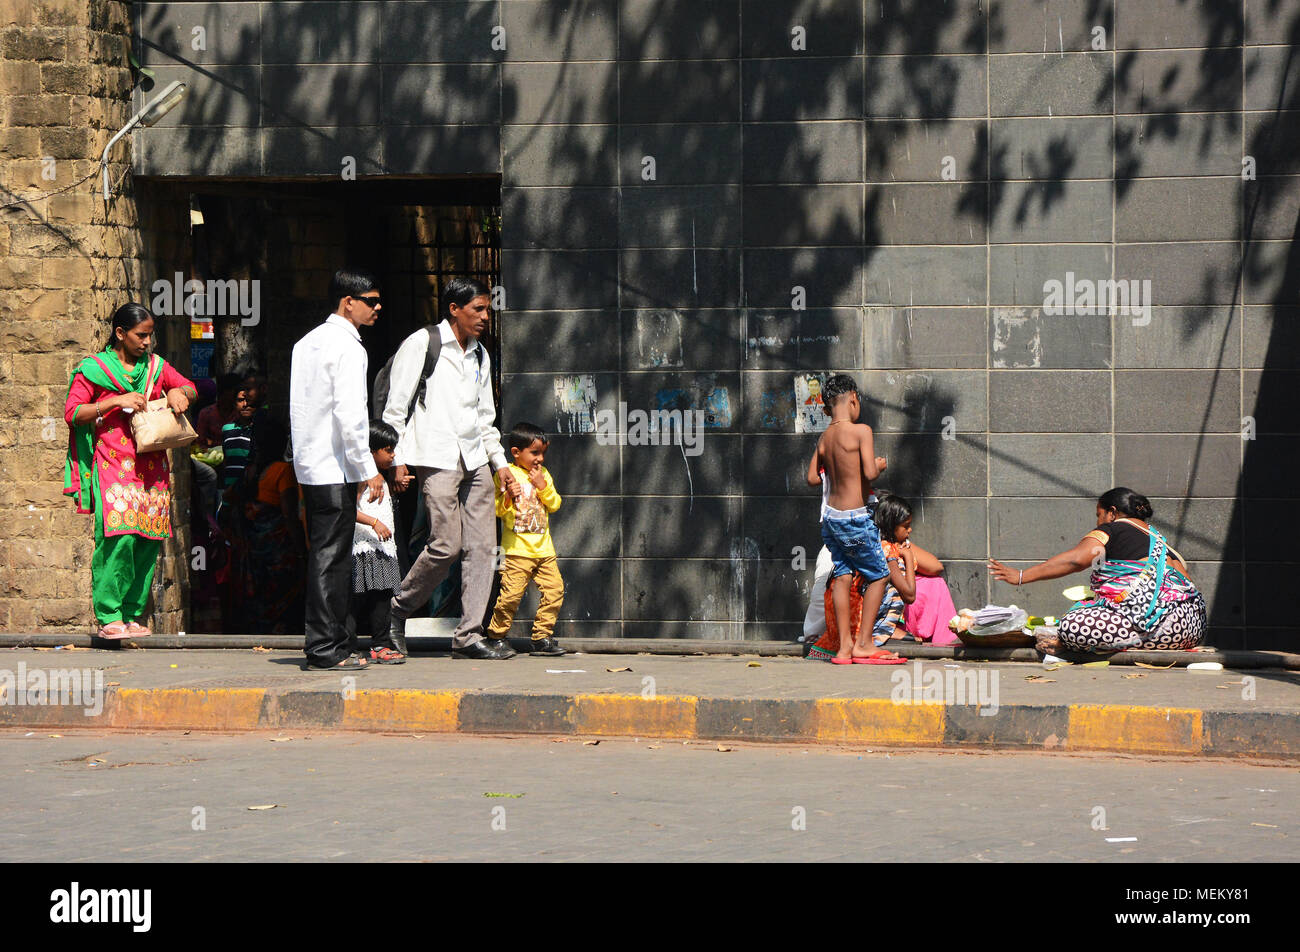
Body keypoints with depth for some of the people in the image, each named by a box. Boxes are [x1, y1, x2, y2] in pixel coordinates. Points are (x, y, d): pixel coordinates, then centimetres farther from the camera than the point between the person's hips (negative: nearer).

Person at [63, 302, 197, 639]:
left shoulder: (156, 367, 16)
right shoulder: (93, 369, 3)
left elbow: (191, 389, 22)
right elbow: (72, 412, -2)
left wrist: (178, 393, -2)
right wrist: (116, 401, -13)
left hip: (151, 468, 5)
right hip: (113, 465, -5)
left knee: (147, 542, -2)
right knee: (119, 537, -18)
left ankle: (132, 616, 5)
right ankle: (108, 617, -15)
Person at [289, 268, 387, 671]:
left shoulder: (307, 343, 16)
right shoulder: (347, 346, -12)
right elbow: (349, 414, -20)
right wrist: (368, 470, -15)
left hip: (309, 464, 9)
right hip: (334, 470, -9)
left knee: (327, 556, 12)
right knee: (331, 558, -7)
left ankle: (335, 643, 17)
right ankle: (325, 648, -6)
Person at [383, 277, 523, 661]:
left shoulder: (480, 356, 19)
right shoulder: (421, 344, -2)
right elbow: (395, 406, -3)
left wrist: (500, 463, 17)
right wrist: (398, 459, -8)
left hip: (474, 460, 7)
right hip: (436, 459, -7)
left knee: (481, 544, -2)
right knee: (447, 544, -13)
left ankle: (468, 635, 1)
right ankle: (398, 608, 9)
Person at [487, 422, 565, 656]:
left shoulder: (543, 474, 16)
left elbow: (555, 505, 11)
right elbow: (497, 509, -6)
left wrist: (543, 486, -3)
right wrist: (507, 497, -25)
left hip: (543, 547, 6)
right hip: (517, 548, -6)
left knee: (555, 589, -3)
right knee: (511, 593, -12)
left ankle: (541, 637, 5)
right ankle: (496, 635, 4)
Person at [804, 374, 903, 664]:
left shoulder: (824, 438, 5)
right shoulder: (860, 431, -15)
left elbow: (812, 477, 8)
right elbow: (870, 473, -23)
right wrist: (878, 465, -1)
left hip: (831, 517, 7)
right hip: (855, 518, -7)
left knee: (841, 576, 11)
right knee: (879, 575, 7)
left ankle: (844, 646, 9)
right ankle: (863, 644, 5)